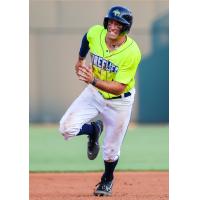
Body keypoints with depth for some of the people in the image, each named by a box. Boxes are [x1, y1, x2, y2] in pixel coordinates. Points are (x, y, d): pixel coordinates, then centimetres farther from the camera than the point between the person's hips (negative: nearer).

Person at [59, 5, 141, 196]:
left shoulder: (132, 52, -31)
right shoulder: (95, 33, -20)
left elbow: (118, 87, -32)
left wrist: (93, 80, -46)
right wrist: (80, 59, 21)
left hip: (119, 101, -3)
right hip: (94, 93, 3)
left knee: (111, 149, 9)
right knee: (67, 128, -15)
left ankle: (107, 180, 42)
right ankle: (93, 130, 18)